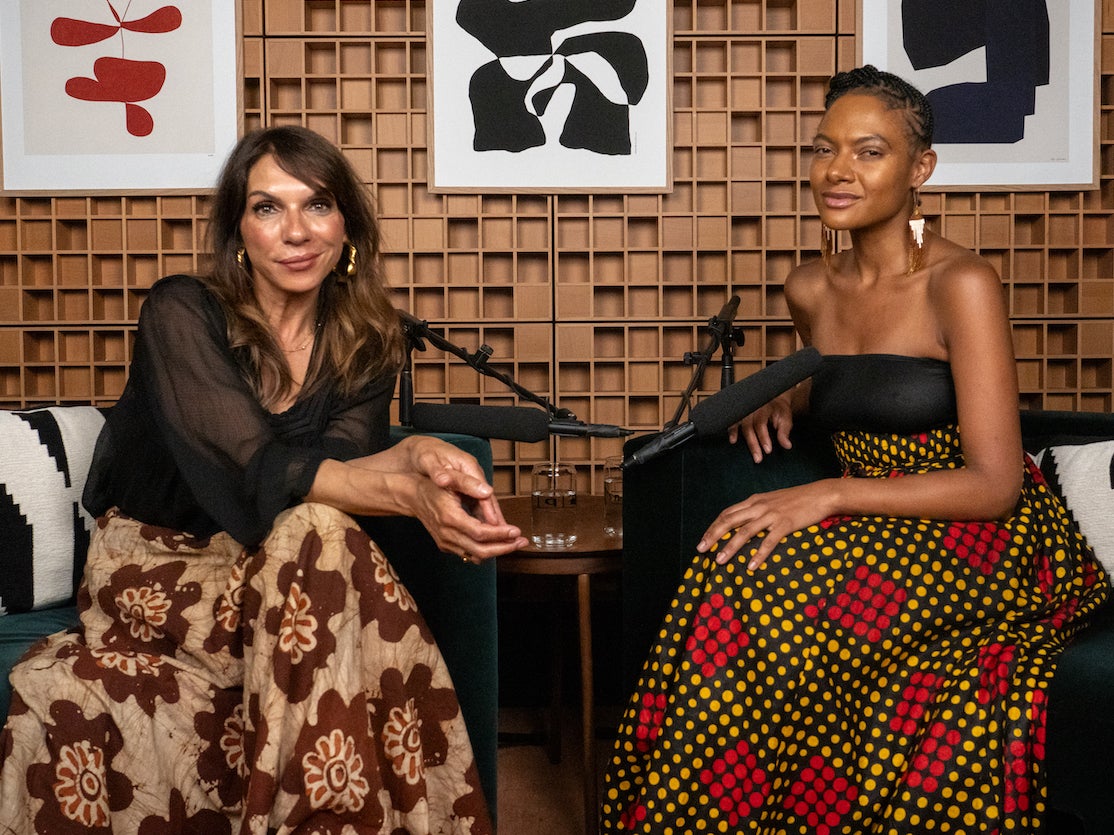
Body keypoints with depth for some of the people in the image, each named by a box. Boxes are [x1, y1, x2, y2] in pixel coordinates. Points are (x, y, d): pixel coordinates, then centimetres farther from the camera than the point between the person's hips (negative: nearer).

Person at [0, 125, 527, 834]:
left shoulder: (368, 343, 2)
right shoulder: (182, 313, -12)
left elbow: (335, 466, -12)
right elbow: (255, 471, -23)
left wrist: (414, 455, -36)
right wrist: (409, 492, -38)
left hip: (264, 570, 4)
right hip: (158, 570, -3)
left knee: (318, 533, -31)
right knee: (319, 538, -32)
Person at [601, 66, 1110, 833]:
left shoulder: (961, 285, -14)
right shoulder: (810, 289, 5)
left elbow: (994, 483, -19)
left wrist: (829, 495, -27)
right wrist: (783, 400, 5)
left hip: (983, 540, -5)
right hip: (878, 530, 6)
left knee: (775, 592, -29)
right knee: (740, 579, -25)